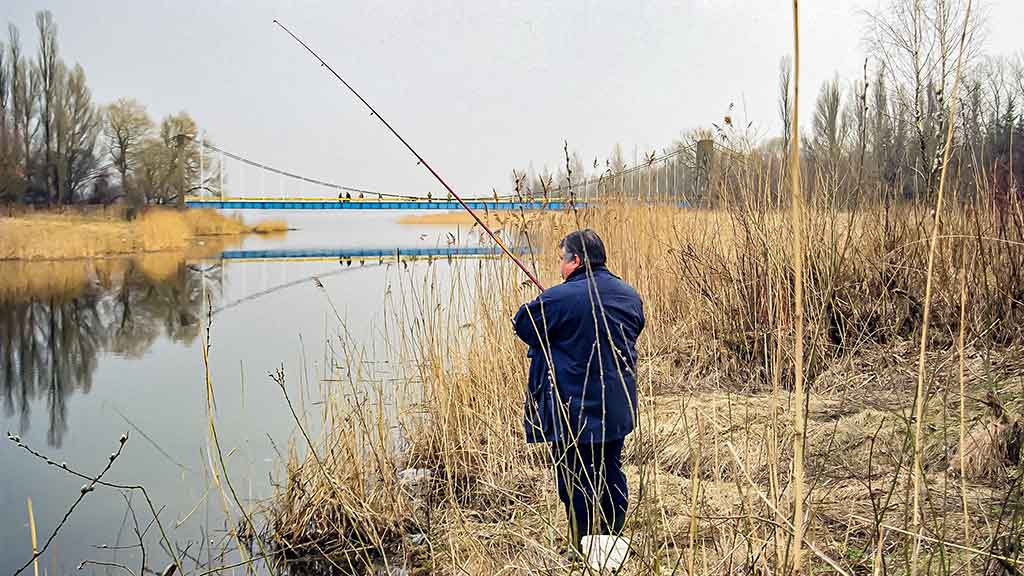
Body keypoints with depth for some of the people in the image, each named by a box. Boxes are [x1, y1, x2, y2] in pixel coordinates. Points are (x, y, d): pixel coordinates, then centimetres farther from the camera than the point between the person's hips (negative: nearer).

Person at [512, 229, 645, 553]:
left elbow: (523, 326, -6)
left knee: (575, 480, 4)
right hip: (617, 410, 7)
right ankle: (611, 538, 27)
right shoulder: (629, 295, 4)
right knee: (611, 474, 17)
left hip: (574, 411, -7)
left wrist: (534, 306, 14)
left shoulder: (561, 298, -19)